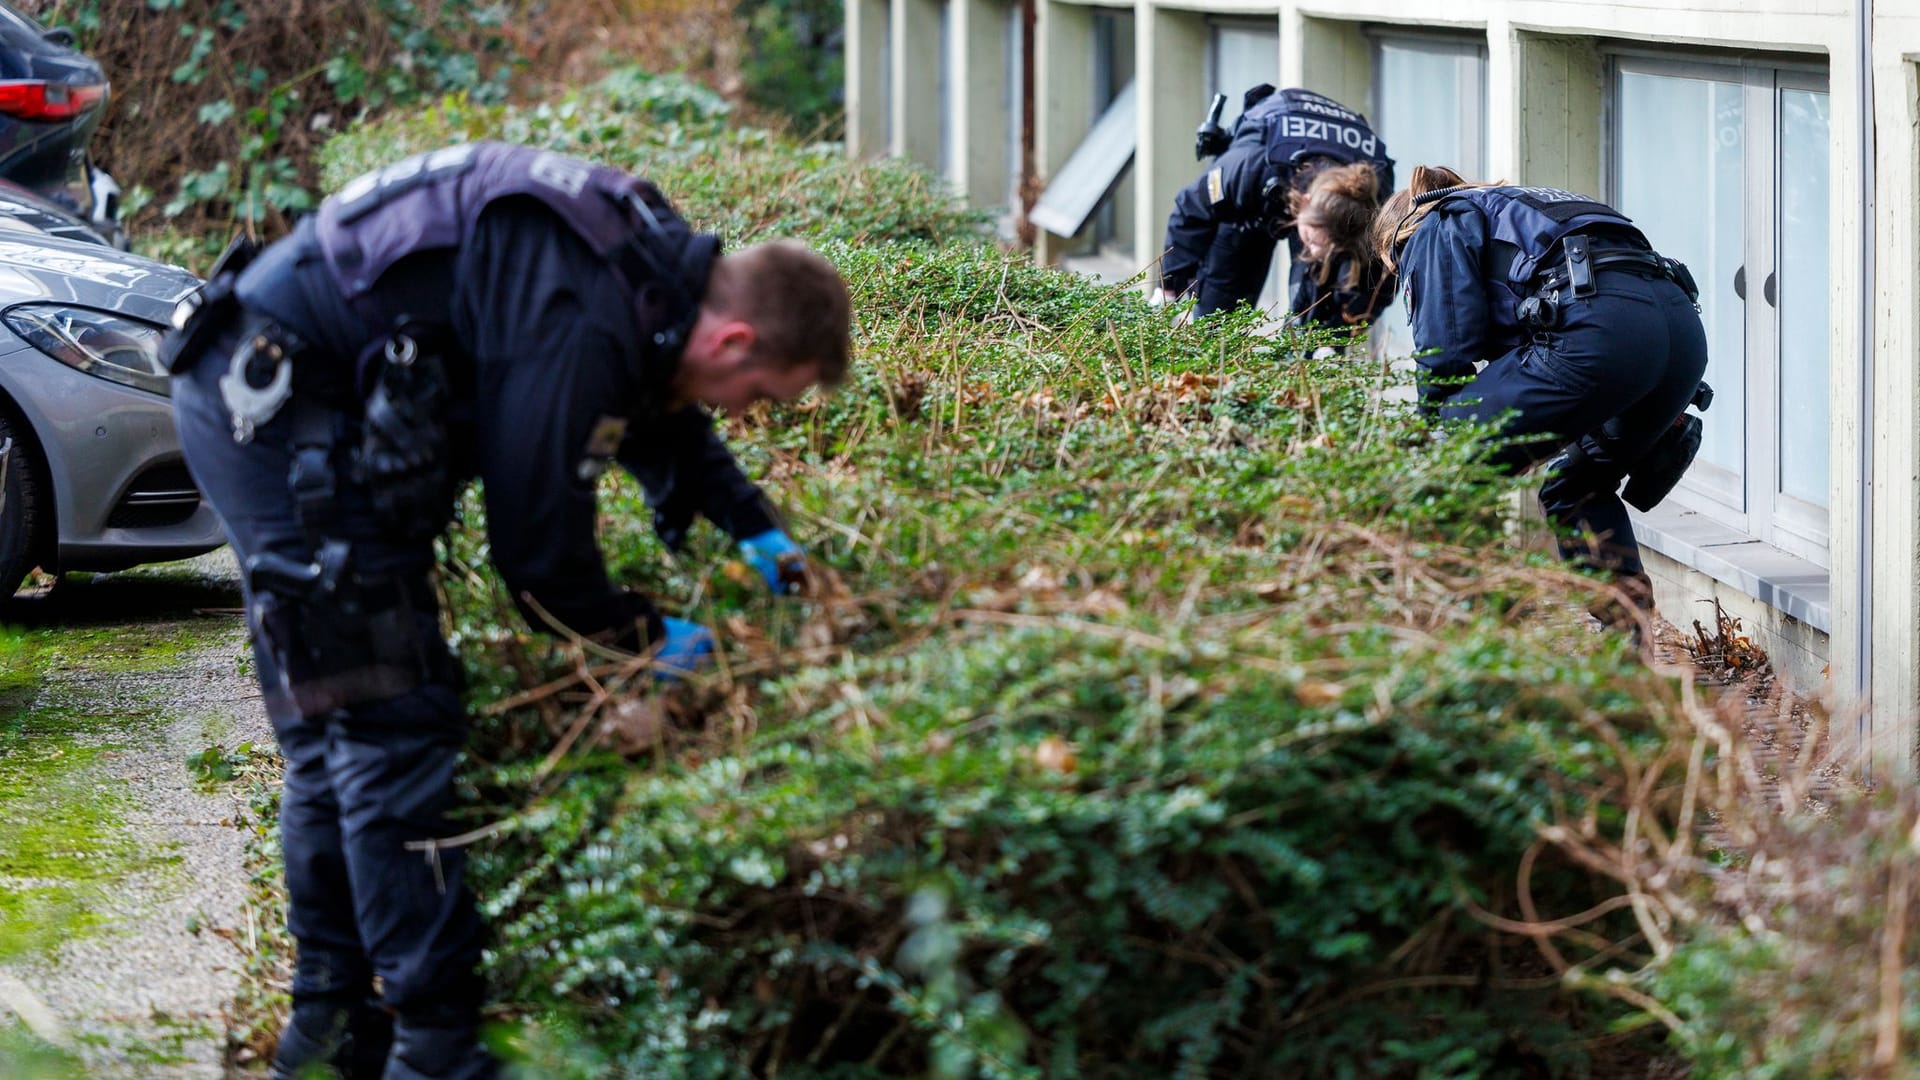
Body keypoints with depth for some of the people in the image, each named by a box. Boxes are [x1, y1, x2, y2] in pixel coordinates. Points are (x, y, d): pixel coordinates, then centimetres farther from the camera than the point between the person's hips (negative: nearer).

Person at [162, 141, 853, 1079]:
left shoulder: (653, 266, 6)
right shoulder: (582, 325, -25)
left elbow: (661, 418, 28)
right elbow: (535, 535, -19)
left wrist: (756, 529, 18)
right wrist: (643, 637, -4)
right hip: (274, 400, -11)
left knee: (332, 737, 16)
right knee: (395, 728, -10)